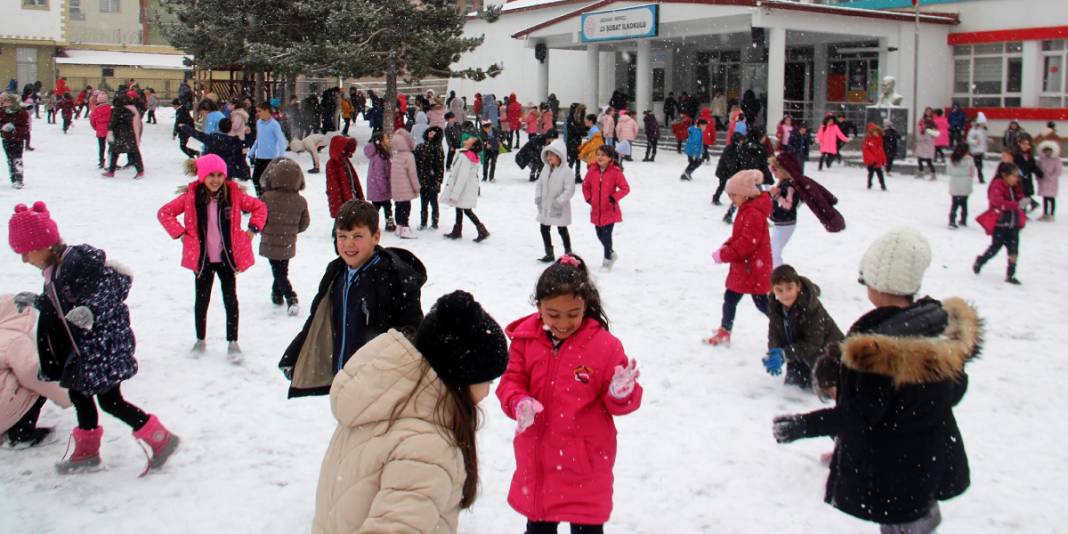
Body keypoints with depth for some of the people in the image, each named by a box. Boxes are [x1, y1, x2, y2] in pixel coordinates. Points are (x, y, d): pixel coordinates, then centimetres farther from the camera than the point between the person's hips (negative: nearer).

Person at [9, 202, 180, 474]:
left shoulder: (80, 259, -22)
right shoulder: (54, 270, 8)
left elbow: (121, 279, -28)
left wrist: (91, 309, -35)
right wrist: (35, 301, 24)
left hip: (105, 341, -10)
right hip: (83, 345, 10)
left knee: (109, 400, -6)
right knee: (77, 391, 18)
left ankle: (161, 439, 5)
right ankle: (87, 451, 35)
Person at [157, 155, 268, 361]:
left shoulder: (234, 194, -8)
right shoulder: (190, 196, -9)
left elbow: (259, 207, 5)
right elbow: (164, 213, -1)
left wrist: (252, 230, -3)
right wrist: (180, 233, -6)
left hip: (228, 257, 0)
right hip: (202, 259, 0)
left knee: (230, 300, 3)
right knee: (201, 300, 12)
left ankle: (232, 342, 15)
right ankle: (200, 340, 30)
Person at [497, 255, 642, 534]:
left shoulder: (605, 344, -14)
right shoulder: (525, 339, -7)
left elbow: (621, 403, -10)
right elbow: (511, 381, -4)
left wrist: (622, 393, -33)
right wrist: (519, 403, -25)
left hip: (586, 460, -3)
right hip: (537, 457, 3)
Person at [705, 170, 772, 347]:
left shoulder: (753, 214, -23)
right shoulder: (746, 210, 11)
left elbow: (747, 242, -27)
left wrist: (725, 254, -22)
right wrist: (725, 248, 2)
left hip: (753, 270, -10)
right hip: (742, 268, 10)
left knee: (761, 302, 0)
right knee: (730, 298, 15)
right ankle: (724, 333, 25)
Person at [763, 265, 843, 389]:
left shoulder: (812, 307, -34)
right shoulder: (774, 305, -16)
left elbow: (813, 344, -34)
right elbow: (774, 335, -12)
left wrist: (784, 354, -43)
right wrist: (773, 354, -33)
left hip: (826, 346, -6)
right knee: (797, 381, 10)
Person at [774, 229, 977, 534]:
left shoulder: (876, 348, -30)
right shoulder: (946, 324, -8)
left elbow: (860, 417, -25)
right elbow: (955, 391, 5)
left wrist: (802, 425, -17)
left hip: (891, 473, -6)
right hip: (935, 460, 6)